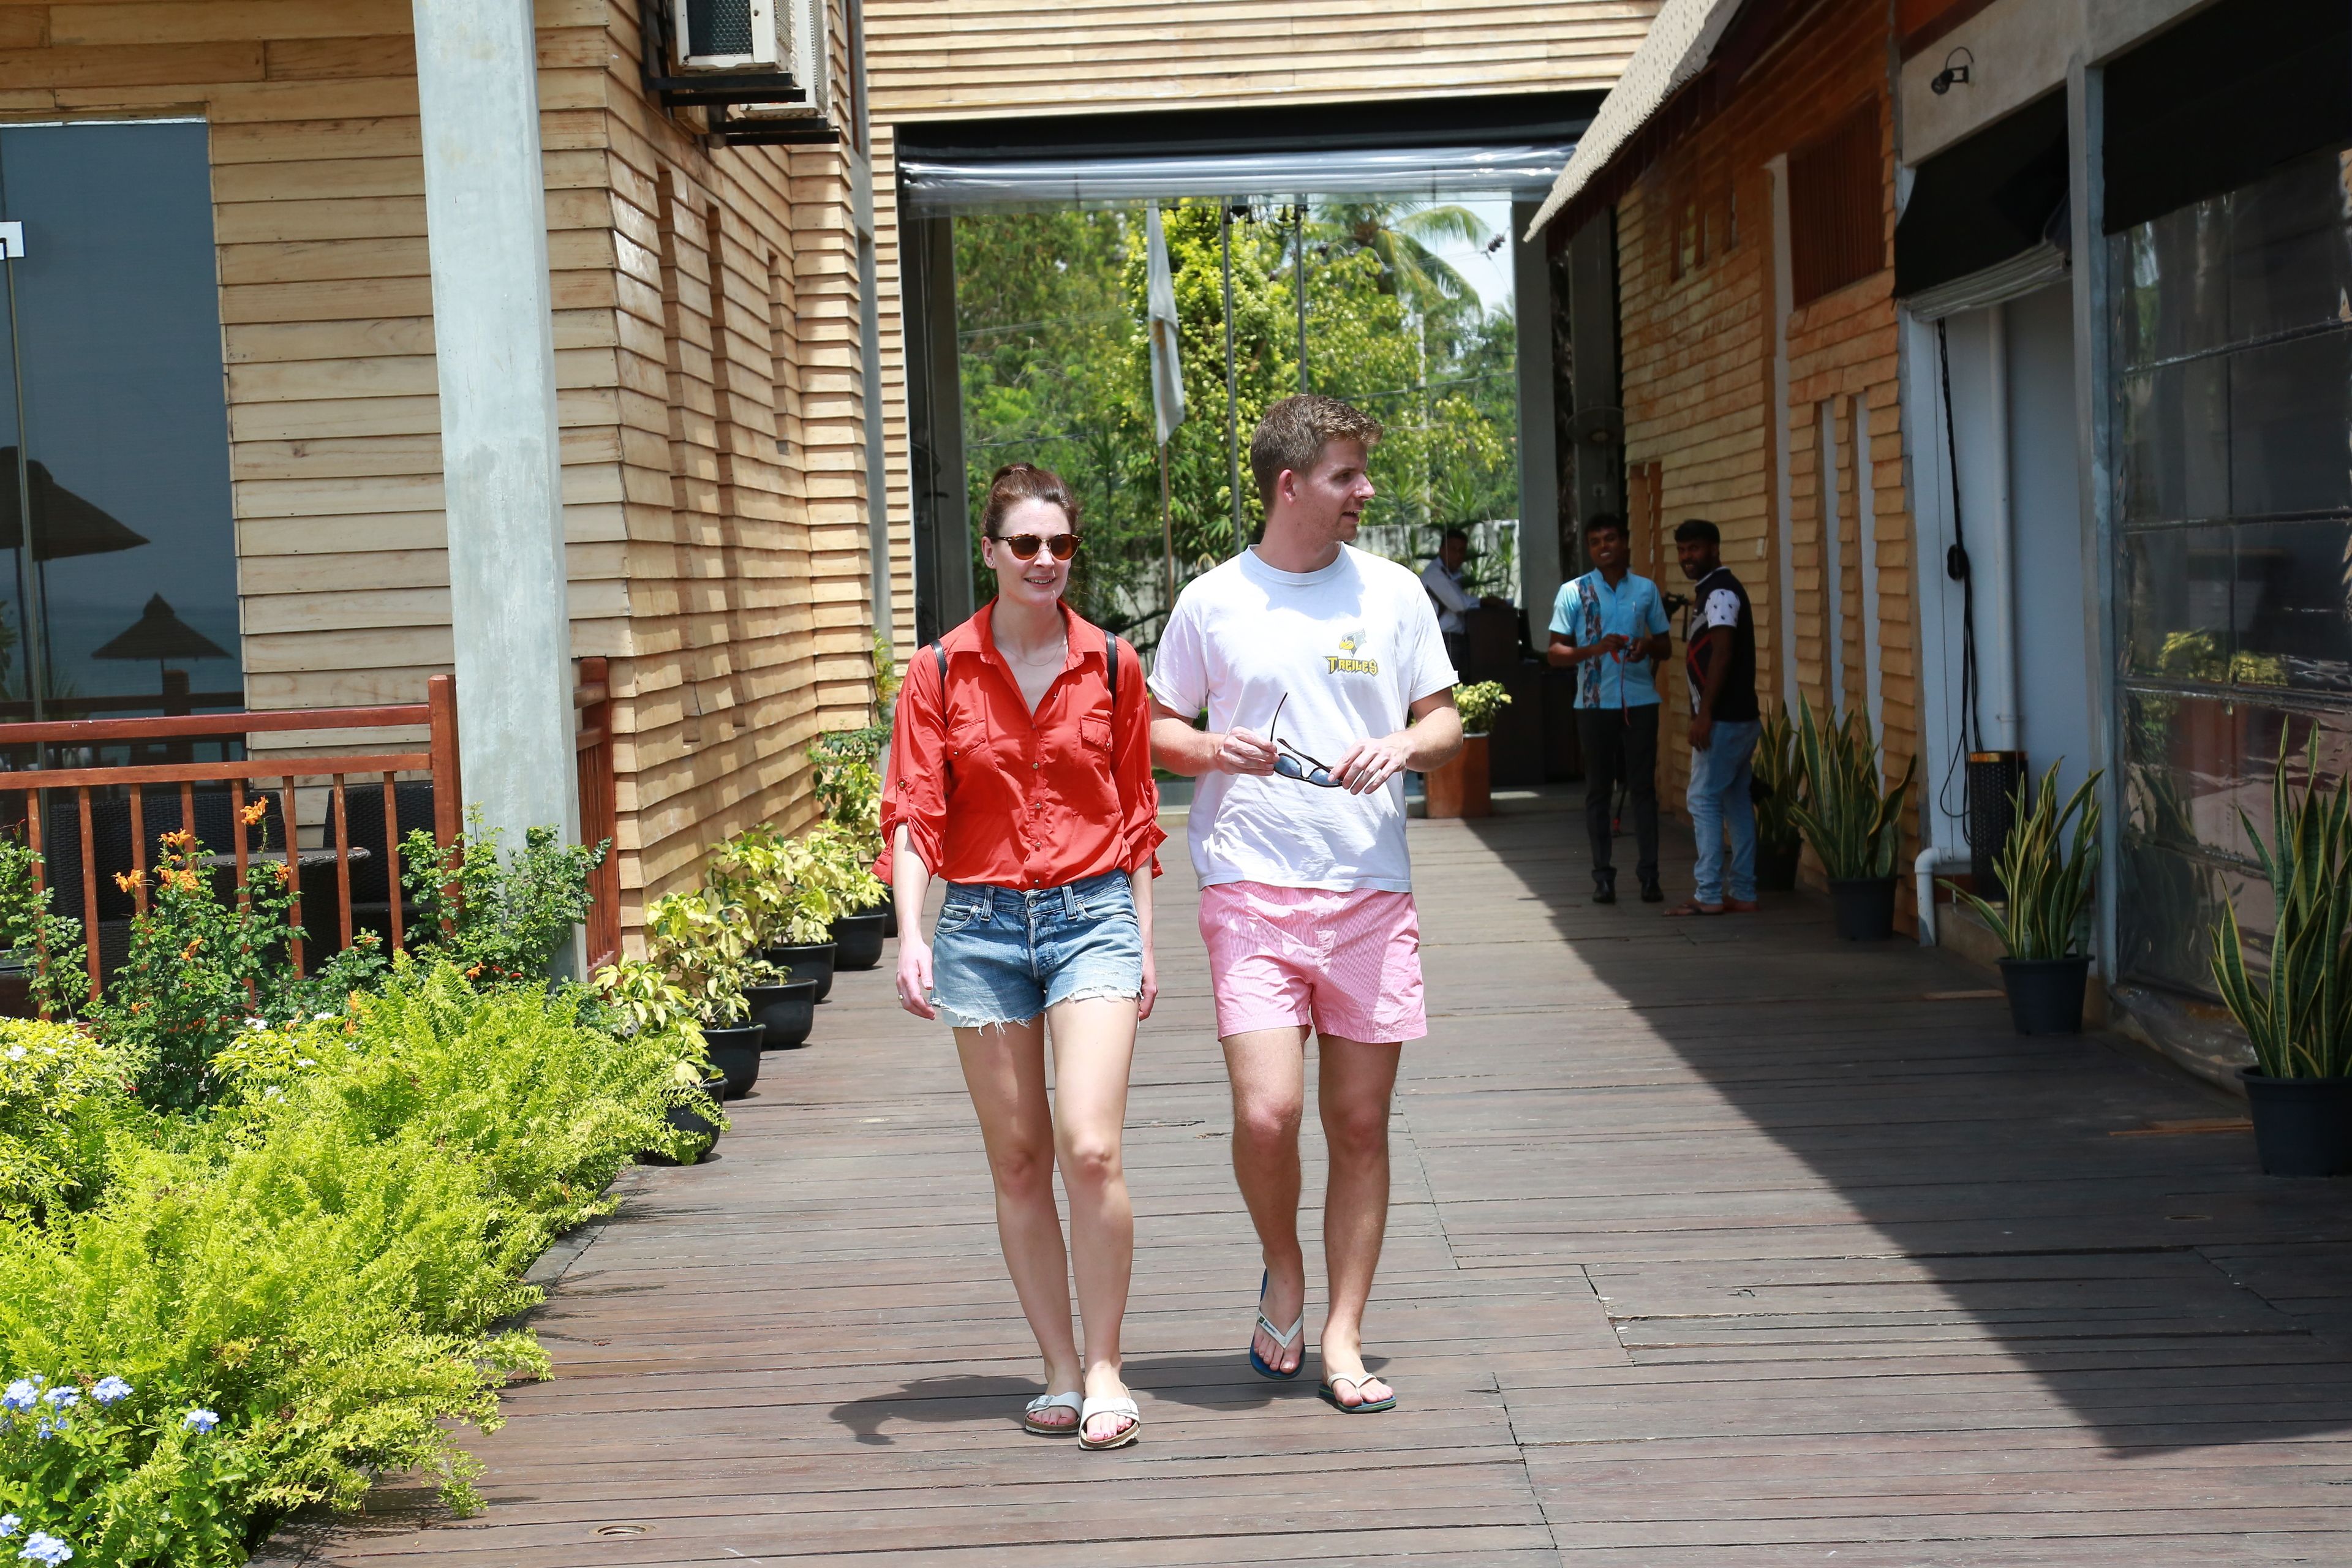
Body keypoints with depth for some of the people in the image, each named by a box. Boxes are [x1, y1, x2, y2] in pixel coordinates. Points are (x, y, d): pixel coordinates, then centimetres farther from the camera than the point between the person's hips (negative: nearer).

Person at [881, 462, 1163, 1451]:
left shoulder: (1112, 666, 5)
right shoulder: (939, 672, 2)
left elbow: (1136, 813, 10)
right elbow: (912, 812, -2)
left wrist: (1145, 941, 10)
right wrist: (911, 935, -14)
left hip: (1092, 918, -1)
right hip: (980, 923, 1)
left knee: (1090, 1151, -14)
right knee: (1018, 1164, 6)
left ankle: (1105, 1370, 0)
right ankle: (1060, 1372, 17)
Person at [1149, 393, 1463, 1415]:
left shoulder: (1392, 593, 9)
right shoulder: (1213, 601, 4)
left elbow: (1445, 721, 14)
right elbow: (1155, 728, 13)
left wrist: (1402, 747, -8)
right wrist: (1215, 748, -8)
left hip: (1370, 889, 2)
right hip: (1251, 889, -2)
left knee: (1360, 1123, 4)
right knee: (1266, 1113, -14)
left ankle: (1343, 1336, 16)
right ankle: (1282, 1273, 16)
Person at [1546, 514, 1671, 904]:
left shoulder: (1646, 589, 9)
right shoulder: (1574, 592, 2)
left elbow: (1666, 647, 15)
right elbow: (1554, 652, 0)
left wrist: (1649, 646, -9)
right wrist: (1596, 649, -16)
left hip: (1640, 700, 1)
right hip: (1594, 703, -1)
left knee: (1643, 786, 0)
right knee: (1598, 790, 3)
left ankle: (1649, 874, 2)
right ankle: (1603, 875, 7)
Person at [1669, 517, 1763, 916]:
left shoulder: (1719, 592, -13)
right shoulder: (1709, 591, 19)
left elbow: (1721, 655, -21)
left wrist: (1704, 714, -24)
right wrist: (1705, 714, 22)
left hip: (1723, 719, -10)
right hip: (1740, 717, 10)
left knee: (1704, 799, -8)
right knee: (1737, 803, 9)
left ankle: (1709, 895, -8)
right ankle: (1744, 894, 11)